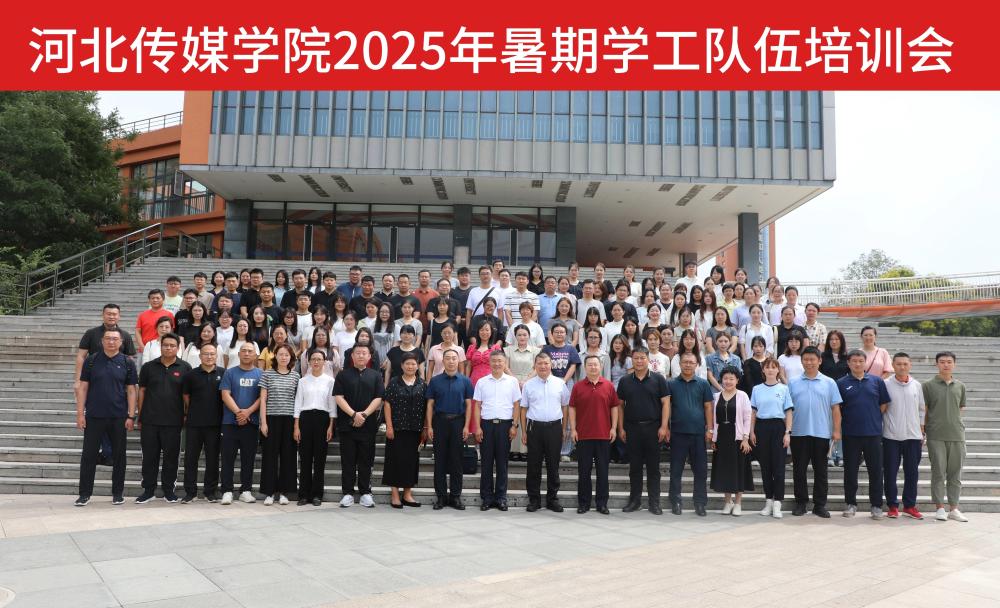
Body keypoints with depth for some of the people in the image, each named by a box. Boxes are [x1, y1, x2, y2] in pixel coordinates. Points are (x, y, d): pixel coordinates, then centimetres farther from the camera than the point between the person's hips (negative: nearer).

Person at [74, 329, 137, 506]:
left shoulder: (127, 363, 2)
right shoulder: (91, 360, 2)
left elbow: (131, 390, 3)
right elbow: (83, 387, 3)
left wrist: (131, 416, -3)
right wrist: (80, 413, -3)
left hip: (119, 418, 0)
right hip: (94, 417, 0)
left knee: (119, 456, 8)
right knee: (88, 455, 4)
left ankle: (118, 492, 18)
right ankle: (84, 493, 14)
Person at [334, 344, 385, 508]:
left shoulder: (375, 376, 9)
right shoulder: (343, 375, 6)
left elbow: (378, 398, 1)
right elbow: (339, 397, -3)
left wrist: (364, 414, -12)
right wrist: (353, 414, -14)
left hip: (368, 425, 1)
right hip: (347, 424, 0)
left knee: (366, 461, 5)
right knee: (348, 461, 3)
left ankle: (366, 492, 13)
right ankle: (348, 493, 10)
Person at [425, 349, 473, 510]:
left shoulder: (465, 381, 3)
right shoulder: (435, 381, 5)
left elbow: (468, 404, 2)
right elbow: (430, 404, 4)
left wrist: (466, 426, -5)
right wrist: (429, 426, -3)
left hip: (458, 422, 0)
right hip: (440, 421, 1)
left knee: (456, 460, 4)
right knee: (440, 460, 4)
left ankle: (456, 496, 12)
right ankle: (441, 496, 12)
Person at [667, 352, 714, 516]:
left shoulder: (703, 384, 5)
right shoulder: (672, 384, 4)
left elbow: (708, 407, 5)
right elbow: (667, 407, 5)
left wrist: (709, 429, -1)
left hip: (698, 433, 1)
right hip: (678, 433, 0)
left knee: (701, 470, 4)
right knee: (676, 469, 5)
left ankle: (700, 503, 14)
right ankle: (675, 502, 15)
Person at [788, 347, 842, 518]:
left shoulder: (829, 383, 5)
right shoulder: (793, 383, 7)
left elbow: (835, 408, 4)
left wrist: (836, 430, -3)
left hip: (821, 433, 0)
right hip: (798, 433, 1)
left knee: (820, 471, 6)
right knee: (799, 471, 6)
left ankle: (820, 505, 15)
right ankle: (801, 503, 17)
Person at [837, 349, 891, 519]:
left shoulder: (877, 381, 5)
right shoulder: (842, 383, 2)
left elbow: (884, 404, 10)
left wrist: (875, 419, 3)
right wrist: (842, 425, -1)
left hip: (873, 433, 1)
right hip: (850, 434, -1)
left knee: (875, 471, 5)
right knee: (850, 471, 7)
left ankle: (876, 505, 16)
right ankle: (851, 503, 18)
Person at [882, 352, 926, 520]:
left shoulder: (917, 386, 6)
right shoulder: (886, 384, -2)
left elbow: (922, 410, 12)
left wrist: (922, 433, 9)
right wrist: (879, 431, -1)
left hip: (913, 436, 2)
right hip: (891, 436, -2)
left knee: (912, 472, 7)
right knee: (890, 472, 2)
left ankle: (910, 506, 18)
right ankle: (892, 506, 12)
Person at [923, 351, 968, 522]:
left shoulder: (960, 386, 10)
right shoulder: (929, 385, 1)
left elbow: (960, 409, 17)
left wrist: (955, 423, 6)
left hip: (957, 435, 3)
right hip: (936, 436, -3)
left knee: (955, 474, 7)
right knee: (938, 473, 1)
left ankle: (953, 509, 15)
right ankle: (939, 508, 9)